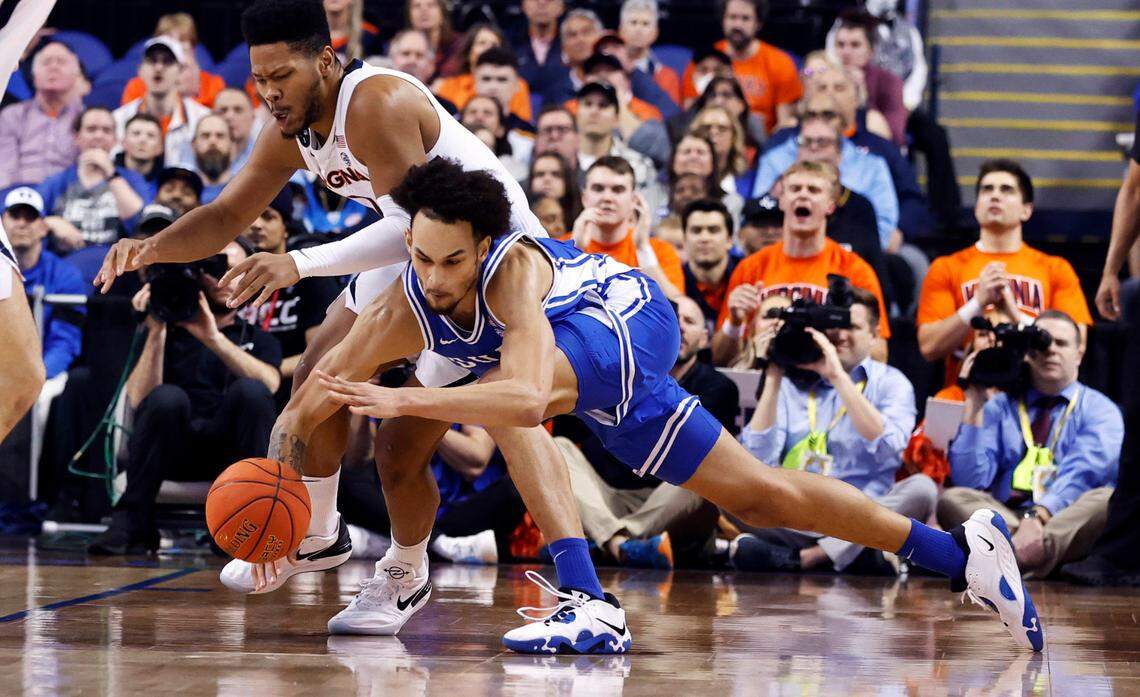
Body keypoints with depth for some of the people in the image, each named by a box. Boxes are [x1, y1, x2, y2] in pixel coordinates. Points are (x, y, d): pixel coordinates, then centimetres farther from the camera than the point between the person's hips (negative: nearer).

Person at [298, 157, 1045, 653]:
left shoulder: (512, 269, -38)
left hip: (634, 318, -7)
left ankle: (589, 603, -30)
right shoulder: (402, 313, -22)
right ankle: (961, 550, 23)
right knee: (760, 498, 11)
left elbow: (528, 399, -54)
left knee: (513, 391, -37)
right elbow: (312, 402, -15)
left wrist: (402, 400, -59)